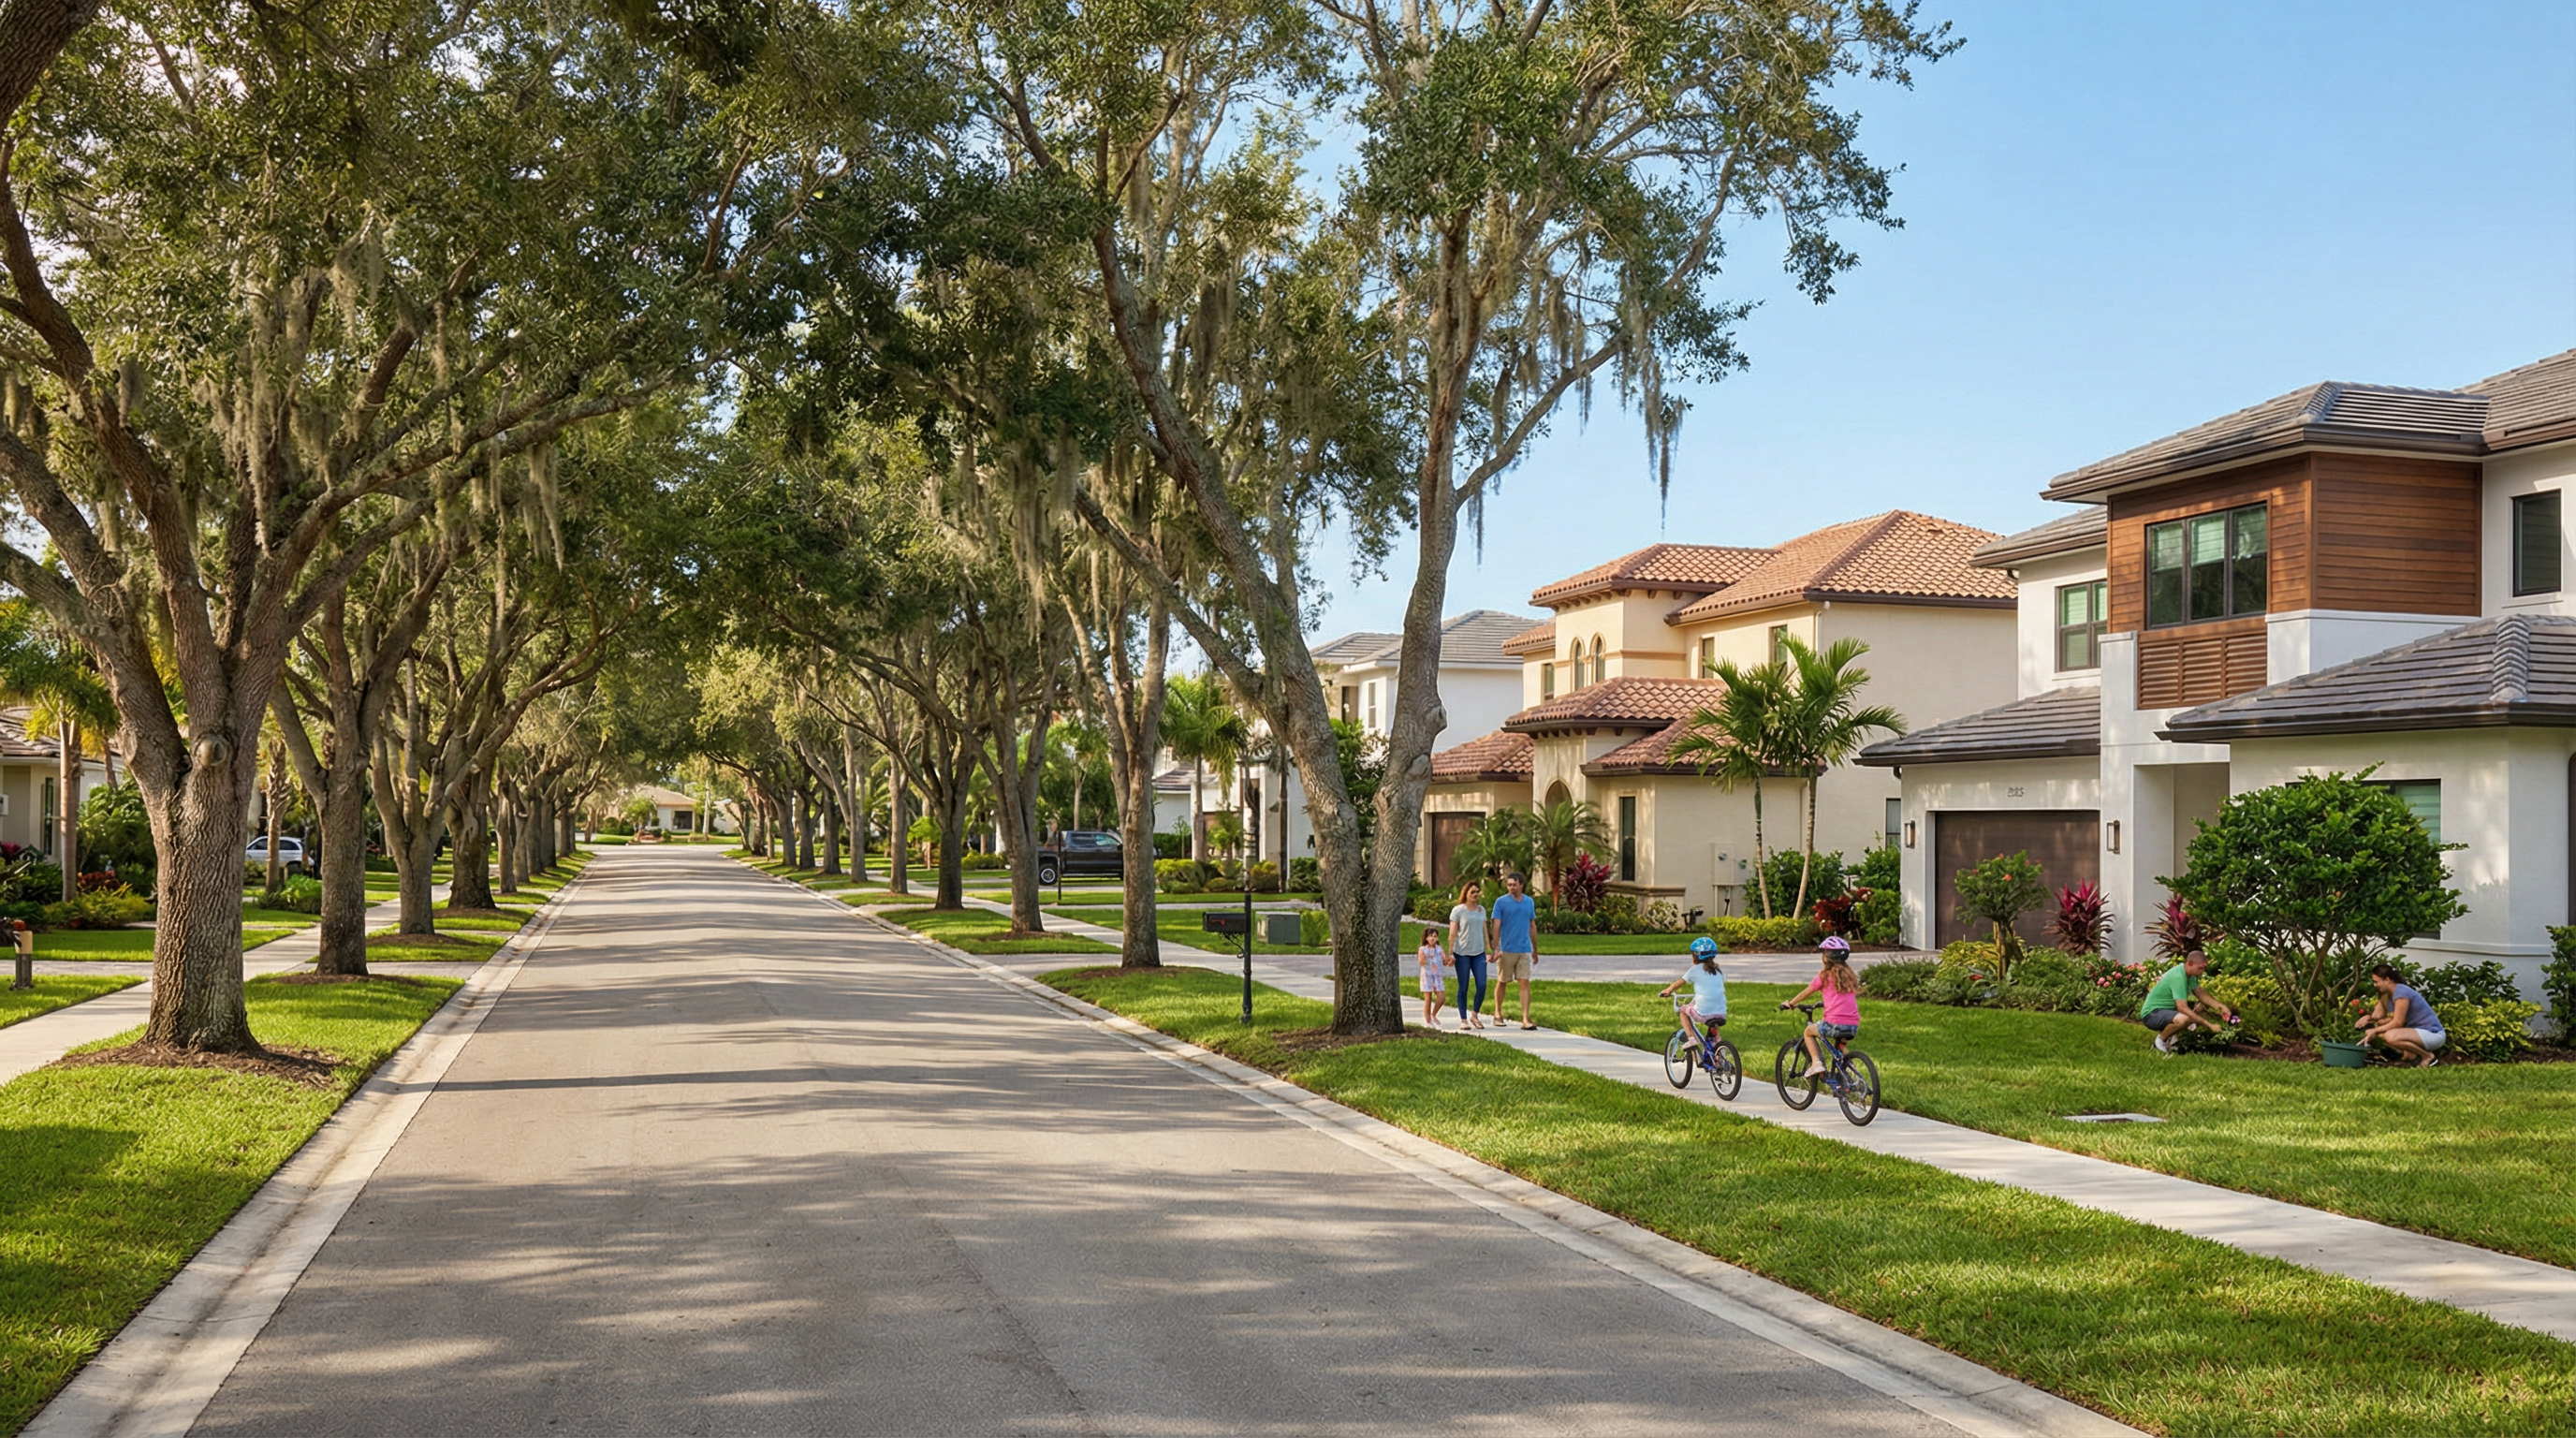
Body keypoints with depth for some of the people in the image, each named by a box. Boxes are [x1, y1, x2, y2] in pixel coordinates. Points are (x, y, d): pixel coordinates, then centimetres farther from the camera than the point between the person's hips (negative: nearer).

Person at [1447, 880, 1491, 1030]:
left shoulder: (1481, 910, 10)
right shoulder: (1458, 910, -4)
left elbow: (1485, 931, 15)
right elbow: (1452, 933, -6)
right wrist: (1450, 954, -10)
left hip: (1478, 953, 4)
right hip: (1462, 954, -4)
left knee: (1482, 985, -5)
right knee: (1463, 988, 1)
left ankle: (1475, 1015, 13)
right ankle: (1463, 1020, 10)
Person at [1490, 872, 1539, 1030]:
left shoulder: (1529, 902, 9)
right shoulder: (1501, 902, -3)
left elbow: (1532, 926, 16)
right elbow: (1496, 926, -7)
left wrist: (1535, 949, 18)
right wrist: (1495, 949, -14)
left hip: (1524, 950, 3)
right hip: (1506, 950, -3)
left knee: (1525, 983, -4)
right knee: (1502, 982, 9)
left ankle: (1525, 1019, -7)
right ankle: (1498, 1013, 26)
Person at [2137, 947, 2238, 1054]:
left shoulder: (2190, 974, 4)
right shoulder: (2178, 977, -27)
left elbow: (2201, 995, 9)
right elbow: (2182, 1008, -32)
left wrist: (2221, 1006, -9)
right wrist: (2209, 1025, -31)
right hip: (2151, 1013, -10)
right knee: (2183, 1019, -36)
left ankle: (2172, 1036, 8)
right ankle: (2161, 1039, -8)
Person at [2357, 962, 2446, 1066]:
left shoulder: (2401, 993, -21)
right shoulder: (2387, 995, 7)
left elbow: (2398, 1022, -22)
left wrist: (2375, 1031, -17)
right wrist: (2369, 1018, -17)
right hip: (2418, 1031, 10)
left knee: (2391, 1036, -32)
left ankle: (2427, 1056, -10)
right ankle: (2412, 1054, 5)